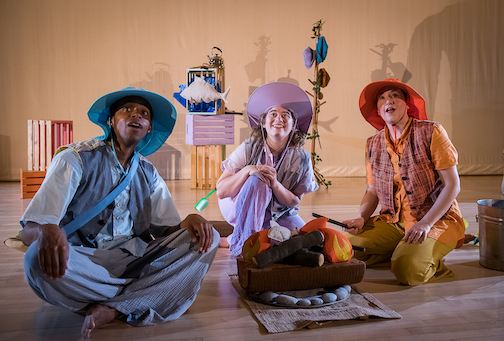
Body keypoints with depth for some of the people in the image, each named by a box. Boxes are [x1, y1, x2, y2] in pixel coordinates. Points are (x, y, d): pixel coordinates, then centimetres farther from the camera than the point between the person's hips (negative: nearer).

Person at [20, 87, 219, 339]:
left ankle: (112, 309, -24)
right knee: (39, 260, -37)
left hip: (134, 260, 4)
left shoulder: (148, 173, 12)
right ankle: (148, 295, -16)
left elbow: (166, 228, 9)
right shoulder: (77, 159, -5)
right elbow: (28, 230, -13)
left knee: (208, 238, -13)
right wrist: (46, 232, -39)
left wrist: (189, 221, -16)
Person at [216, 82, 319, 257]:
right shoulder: (247, 149, -18)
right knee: (257, 181, -33)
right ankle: (243, 243, -20)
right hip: (239, 209, -3)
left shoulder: (301, 159, -12)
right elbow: (221, 191, -19)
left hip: (278, 214, 4)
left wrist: (275, 184, -29)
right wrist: (248, 170, -34)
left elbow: (294, 202, -9)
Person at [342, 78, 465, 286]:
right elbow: (372, 192, 12)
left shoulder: (431, 132, -8)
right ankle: (404, 250, 5)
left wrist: (426, 223, -20)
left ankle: (428, 255, 4)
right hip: (392, 221, 5)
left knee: (408, 270, -30)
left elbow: (452, 185, -9)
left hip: (437, 219, -5)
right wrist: (361, 218, -8)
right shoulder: (373, 144, 6)